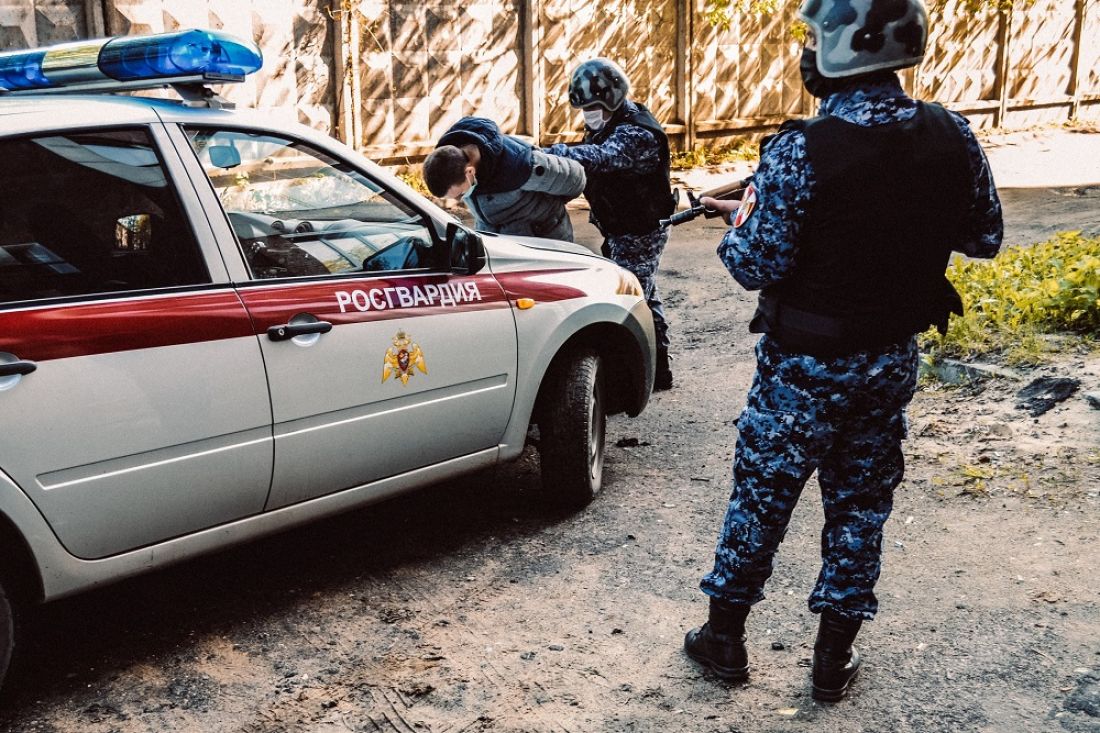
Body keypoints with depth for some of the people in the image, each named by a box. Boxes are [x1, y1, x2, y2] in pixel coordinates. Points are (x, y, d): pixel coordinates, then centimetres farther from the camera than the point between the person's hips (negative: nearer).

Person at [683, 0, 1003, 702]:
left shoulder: (800, 152, -23)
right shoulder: (953, 137, -7)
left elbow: (758, 268, -18)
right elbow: (985, 237, 5)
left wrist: (740, 221, 1)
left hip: (807, 366, -4)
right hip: (893, 360, 4)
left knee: (761, 499, 13)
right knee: (861, 506, 17)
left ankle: (724, 637, 29)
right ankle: (834, 659, 29)